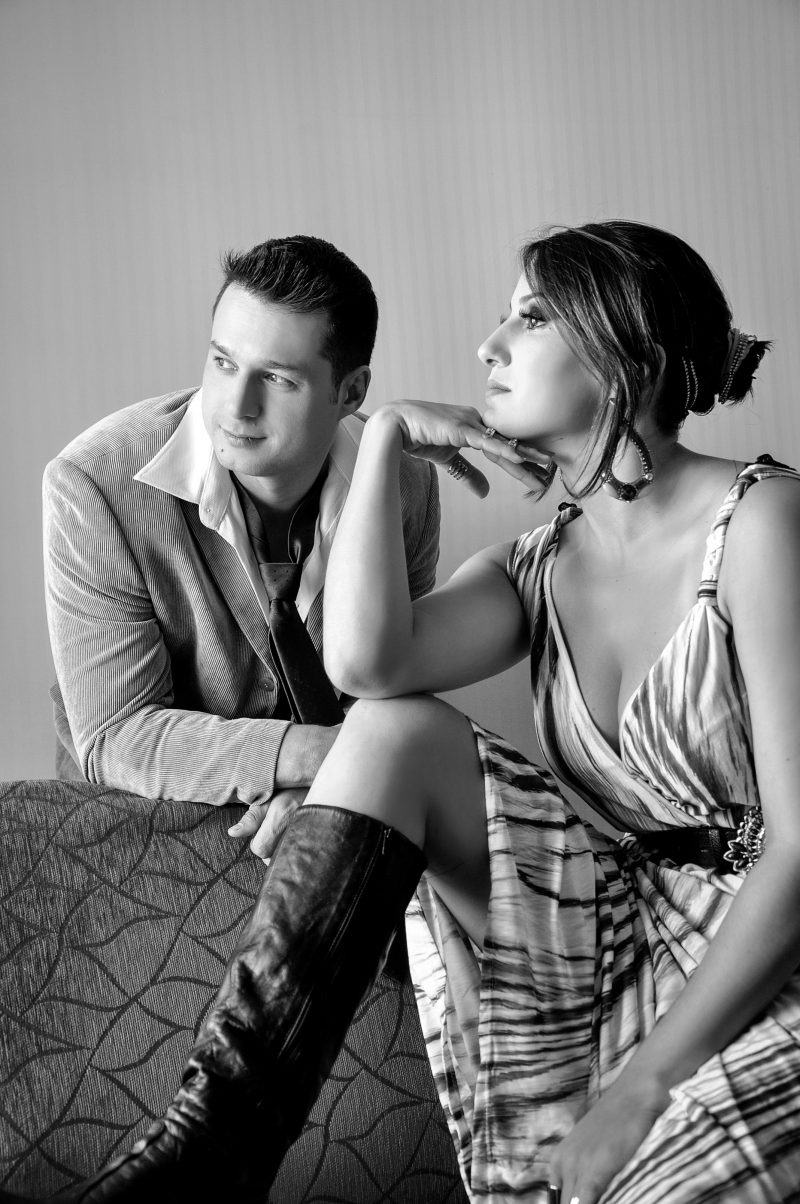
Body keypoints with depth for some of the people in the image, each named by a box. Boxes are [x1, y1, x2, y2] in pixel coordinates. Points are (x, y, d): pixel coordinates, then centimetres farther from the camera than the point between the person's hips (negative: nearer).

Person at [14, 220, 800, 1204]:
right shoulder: (538, 570, 8)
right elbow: (365, 663, -14)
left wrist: (642, 1087, -21)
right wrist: (387, 436, -5)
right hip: (611, 944, 5)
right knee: (398, 731, -15)